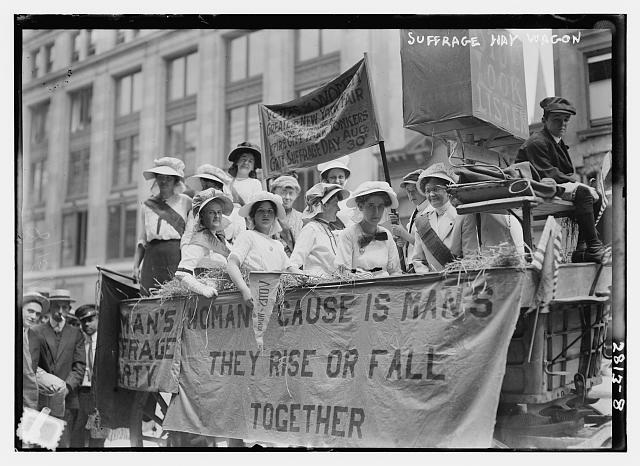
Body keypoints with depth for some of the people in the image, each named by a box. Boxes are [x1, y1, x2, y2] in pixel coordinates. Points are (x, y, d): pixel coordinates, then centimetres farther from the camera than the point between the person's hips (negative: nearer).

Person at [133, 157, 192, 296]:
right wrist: (136, 265, 11)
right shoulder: (147, 206, 17)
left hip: (177, 256, -3)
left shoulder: (185, 202, 8)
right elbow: (142, 239, 20)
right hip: (152, 257, 3)